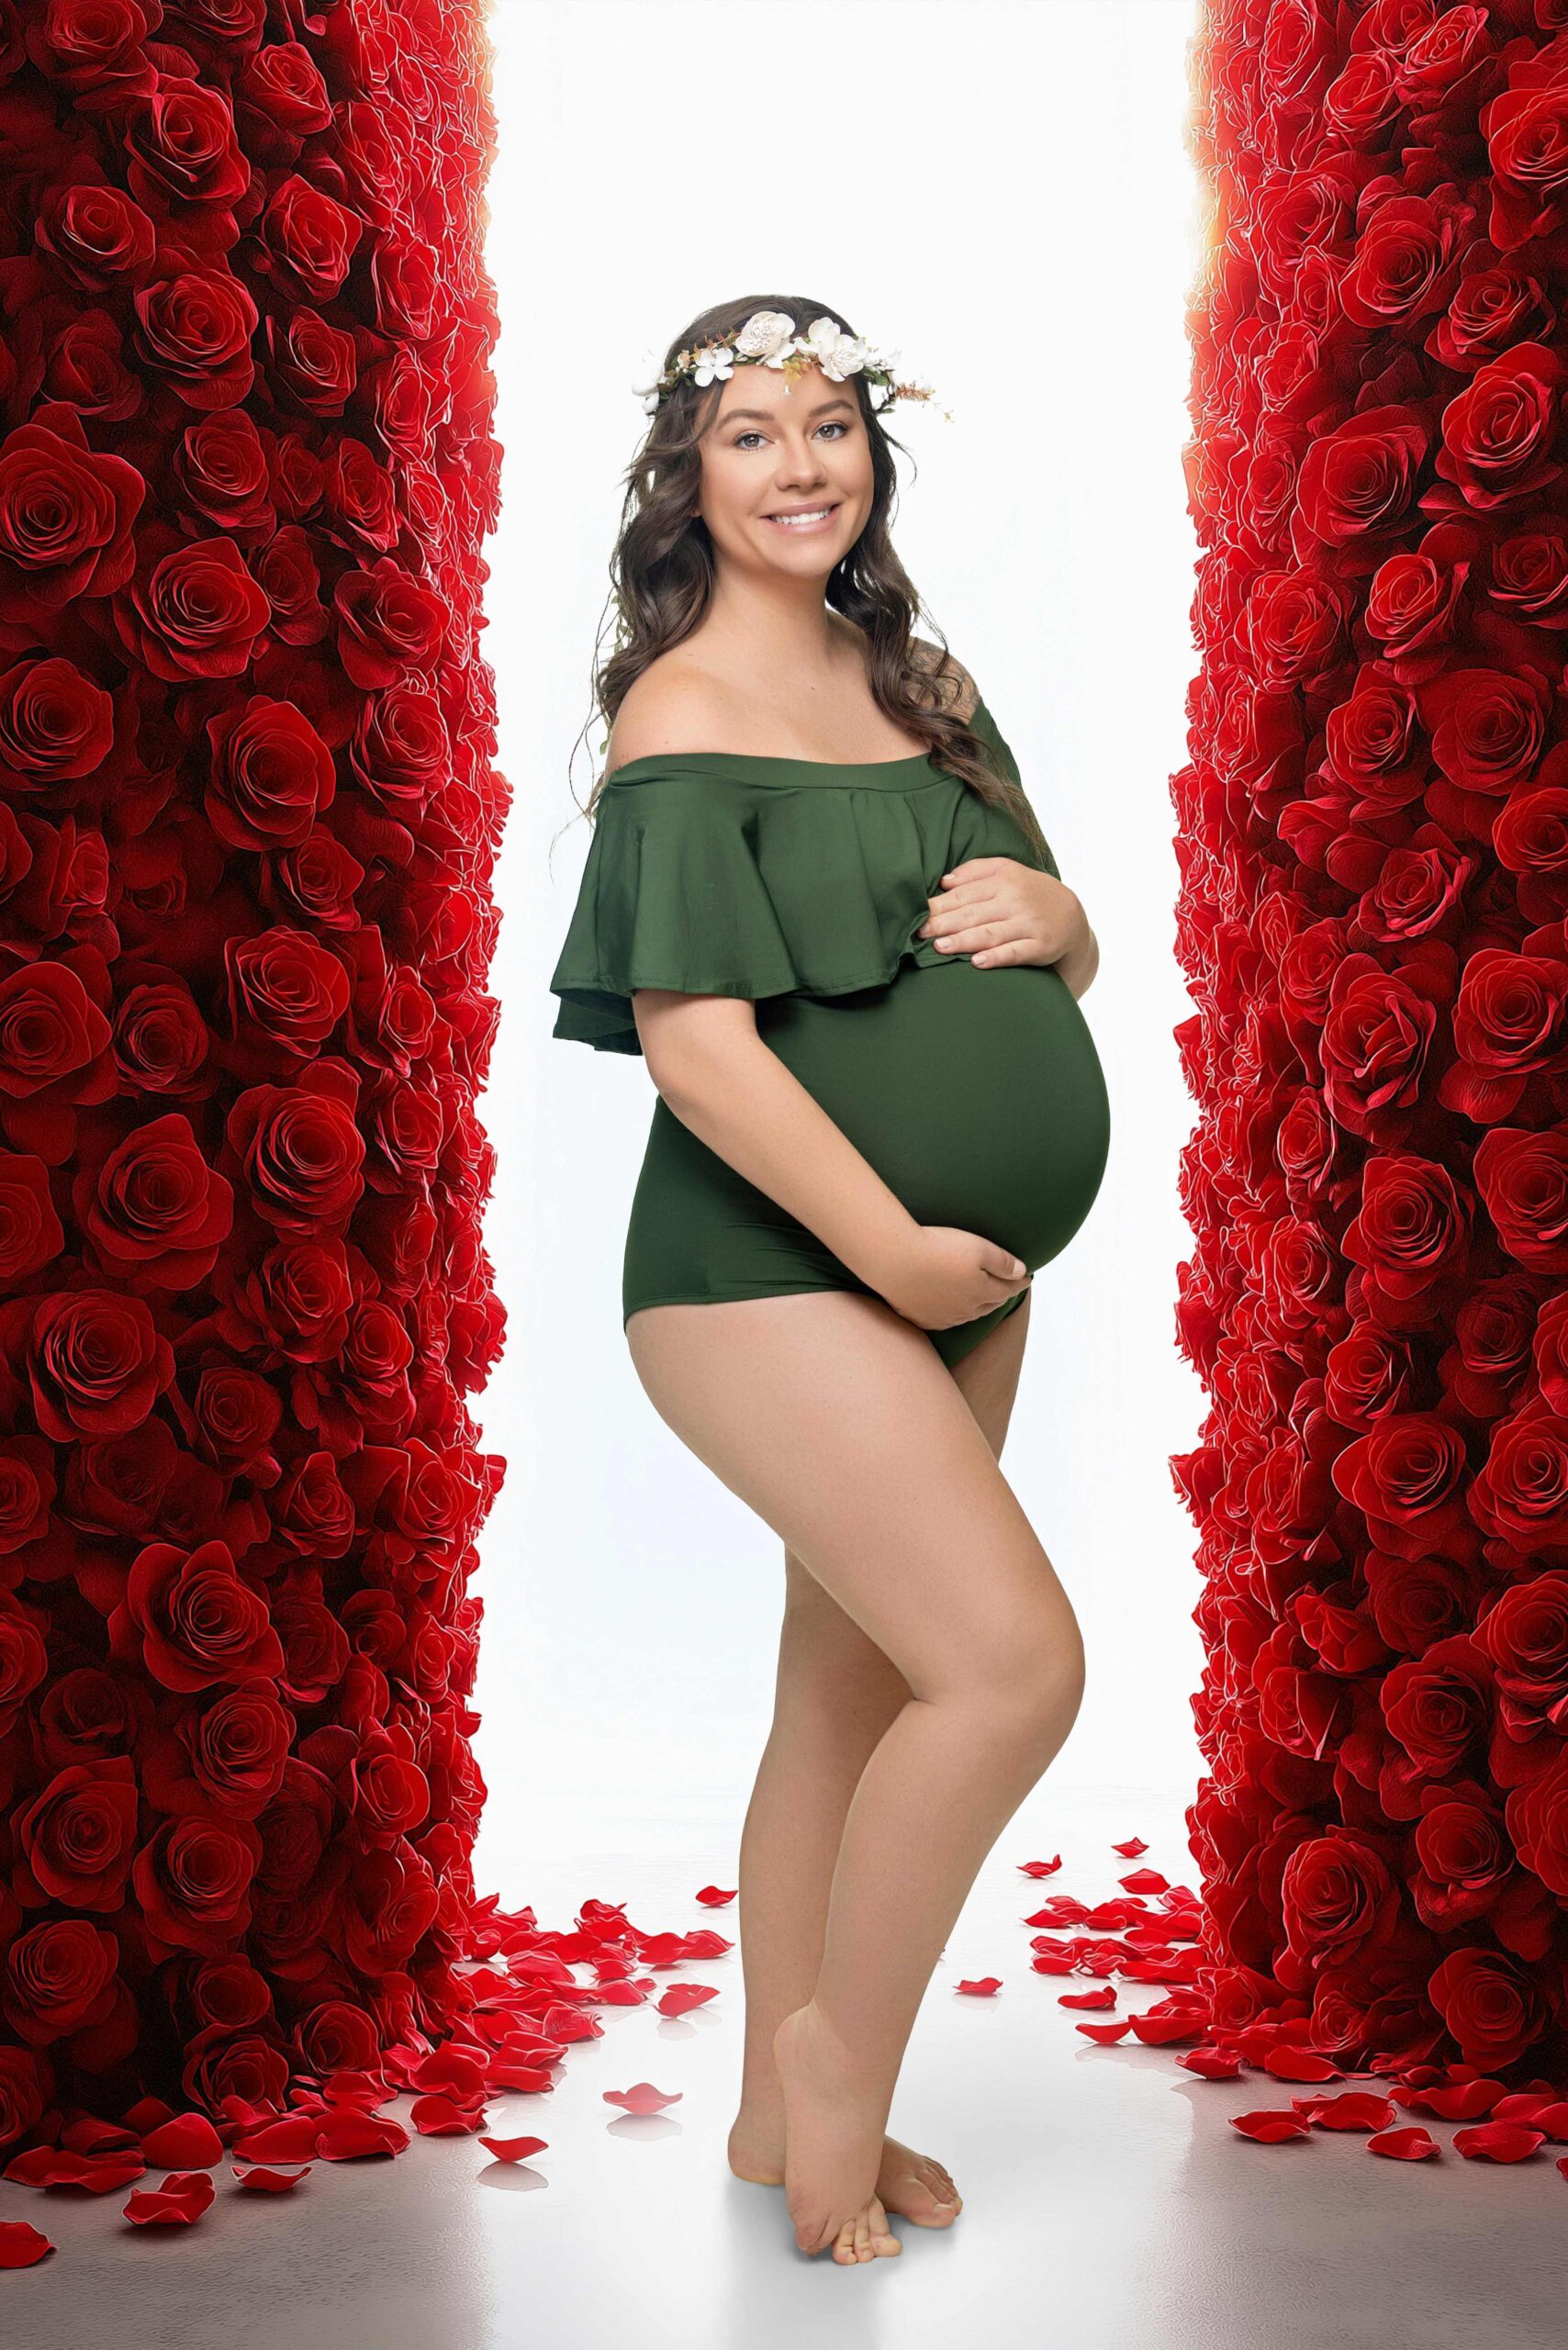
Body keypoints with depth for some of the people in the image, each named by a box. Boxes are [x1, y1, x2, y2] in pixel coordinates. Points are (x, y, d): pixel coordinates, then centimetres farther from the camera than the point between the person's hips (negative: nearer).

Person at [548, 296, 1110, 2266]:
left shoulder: (917, 687, 13)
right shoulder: (687, 712, -9)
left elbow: (1056, 957, 18)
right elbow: (696, 1040, -19)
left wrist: (1051, 916, -5)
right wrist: (893, 1251, -20)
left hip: (960, 1279, 8)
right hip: (775, 1273, -7)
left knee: (855, 1695, 13)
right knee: (1014, 1660, -15)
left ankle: (785, 2114, 29)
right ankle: (838, 2054, 9)